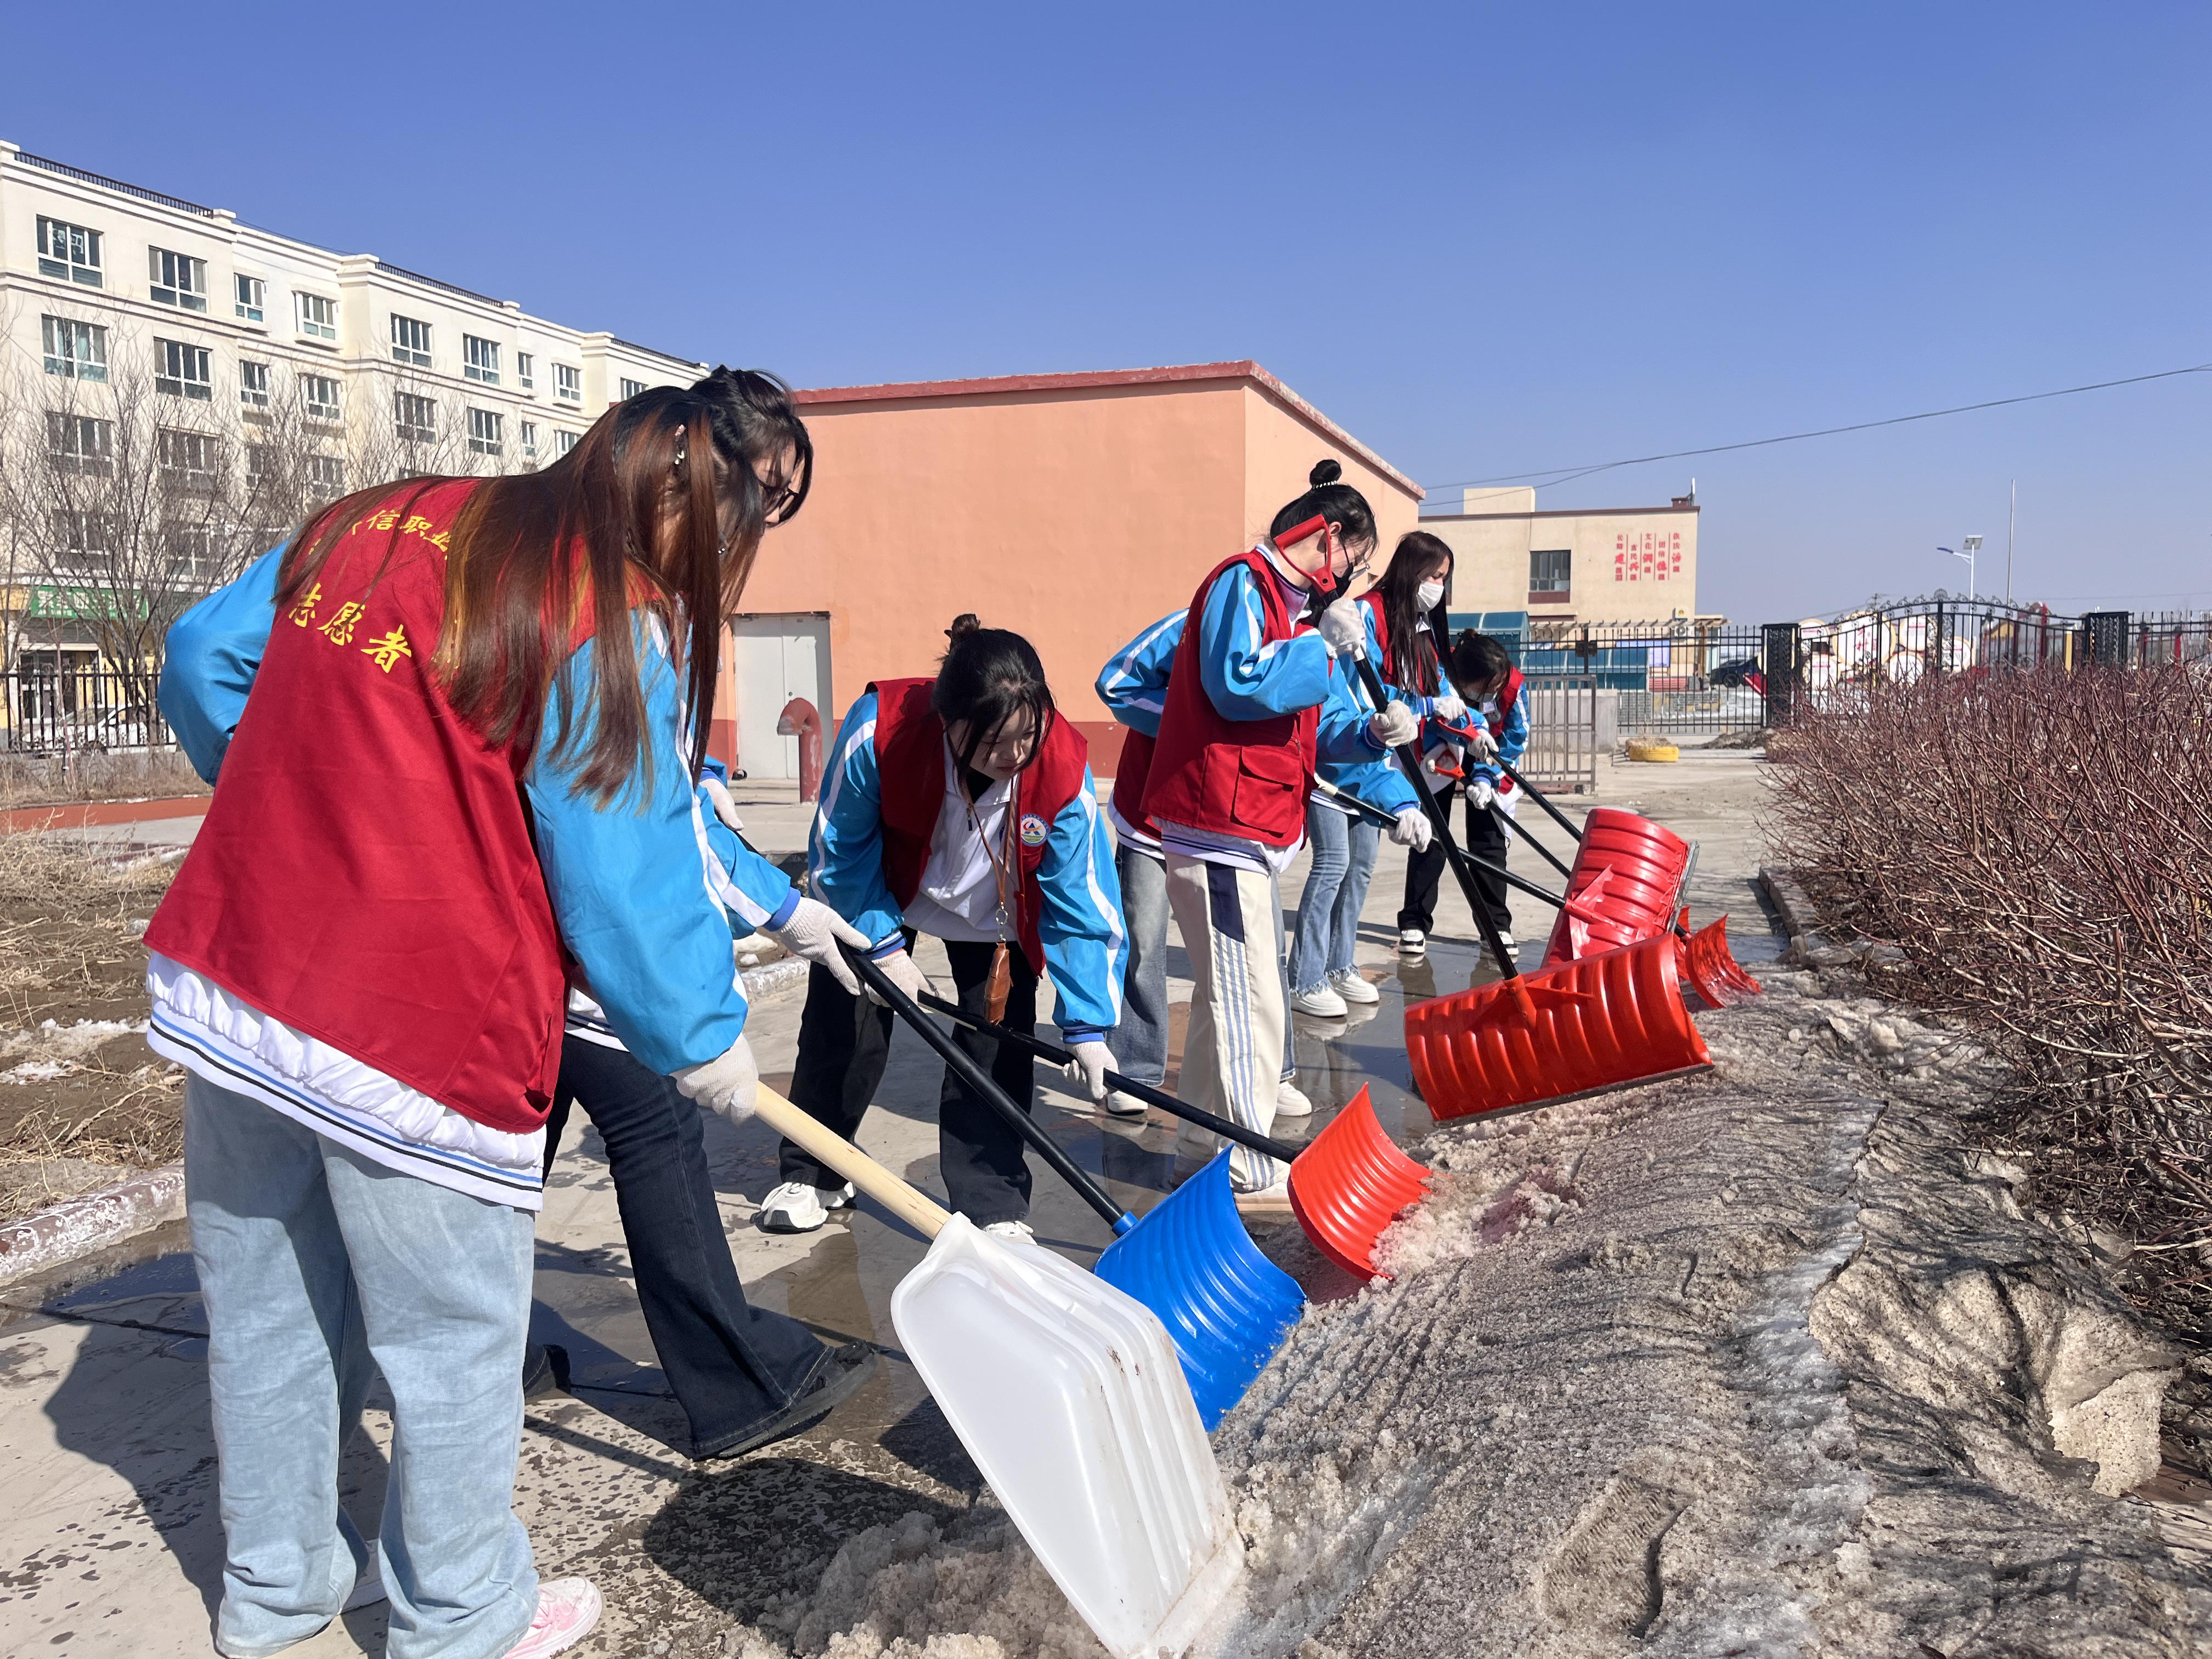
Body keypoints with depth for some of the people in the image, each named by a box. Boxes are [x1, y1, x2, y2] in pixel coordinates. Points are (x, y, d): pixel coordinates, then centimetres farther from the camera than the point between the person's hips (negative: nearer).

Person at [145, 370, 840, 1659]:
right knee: (454, 1336, 13)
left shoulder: (383, 520, 8)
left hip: (226, 980, 8)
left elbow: (202, 657, 15)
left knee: (268, 1309, 22)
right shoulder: (618, 629, -14)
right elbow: (623, 885, -14)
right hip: (419, 1033, -7)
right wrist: (708, 1037, 0)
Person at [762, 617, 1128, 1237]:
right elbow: (839, 847, -19)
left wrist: (1087, 1028, -28)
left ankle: (993, 1207, 9)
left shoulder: (1064, 768, -36)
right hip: (880, 889, 0)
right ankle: (812, 1174, 29)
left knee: (998, 1044, -6)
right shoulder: (878, 730, -39)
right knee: (841, 1028, 7)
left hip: (993, 911, 0)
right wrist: (883, 947, -16)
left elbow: (1083, 904, -27)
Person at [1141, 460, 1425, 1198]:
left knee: (1229, 995, 18)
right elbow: (1237, 685, -25)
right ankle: (1246, 1166, 5)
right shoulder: (1243, 584, -10)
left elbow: (1314, 723, 19)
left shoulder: (1296, 604, 21)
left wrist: (1371, 731, 1)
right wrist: (1324, 645, -17)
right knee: (1247, 1000, -5)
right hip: (1221, 830, -11)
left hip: (1251, 832, 11)